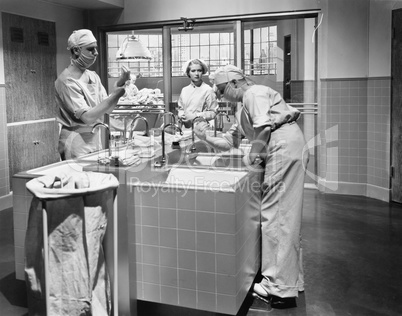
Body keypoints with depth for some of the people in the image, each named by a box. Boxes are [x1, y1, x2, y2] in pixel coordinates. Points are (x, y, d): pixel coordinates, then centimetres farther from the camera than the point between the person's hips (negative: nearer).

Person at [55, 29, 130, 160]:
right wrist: (116, 94, -25)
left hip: (95, 139, 7)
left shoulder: (93, 76, 7)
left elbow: (107, 109, 3)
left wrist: (119, 84, -11)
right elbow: (87, 117, -23)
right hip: (76, 142, -7)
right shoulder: (66, 80, -15)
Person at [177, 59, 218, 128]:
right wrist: (181, 116, 2)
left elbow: (213, 112, -1)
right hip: (185, 127, 3)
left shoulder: (208, 90, -1)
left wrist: (195, 116, -9)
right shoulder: (184, 90, 13)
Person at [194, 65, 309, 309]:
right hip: (281, 153, 10)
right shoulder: (242, 112, 27)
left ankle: (280, 289, -4)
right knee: (286, 217, 14)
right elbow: (227, 143, 25)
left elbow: (264, 127, -17)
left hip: (285, 146, -10)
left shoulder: (254, 93, -2)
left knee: (275, 215, -9)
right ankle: (292, 281, 25)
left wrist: (253, 155, -6)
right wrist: (206, 137, 10)